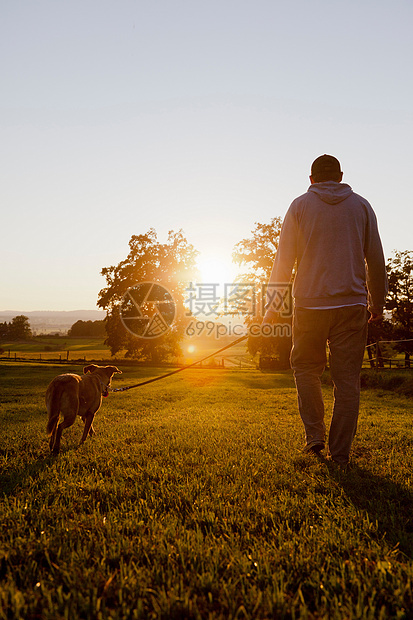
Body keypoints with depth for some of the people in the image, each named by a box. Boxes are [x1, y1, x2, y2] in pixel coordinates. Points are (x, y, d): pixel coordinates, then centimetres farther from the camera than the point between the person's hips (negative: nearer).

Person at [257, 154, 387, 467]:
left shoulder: (300, 206, 6)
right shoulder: (361, 206, 12)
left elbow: (284, 261, 1)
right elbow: (376, 260, 12)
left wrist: (272, 306, 4)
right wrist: (378, 303, 20)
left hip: (309, 304, -1)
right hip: (352, 304, 2)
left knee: (306, 369, 17)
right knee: (347, 379, 5)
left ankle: (315, 434, 9)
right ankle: (340, 454, 9)